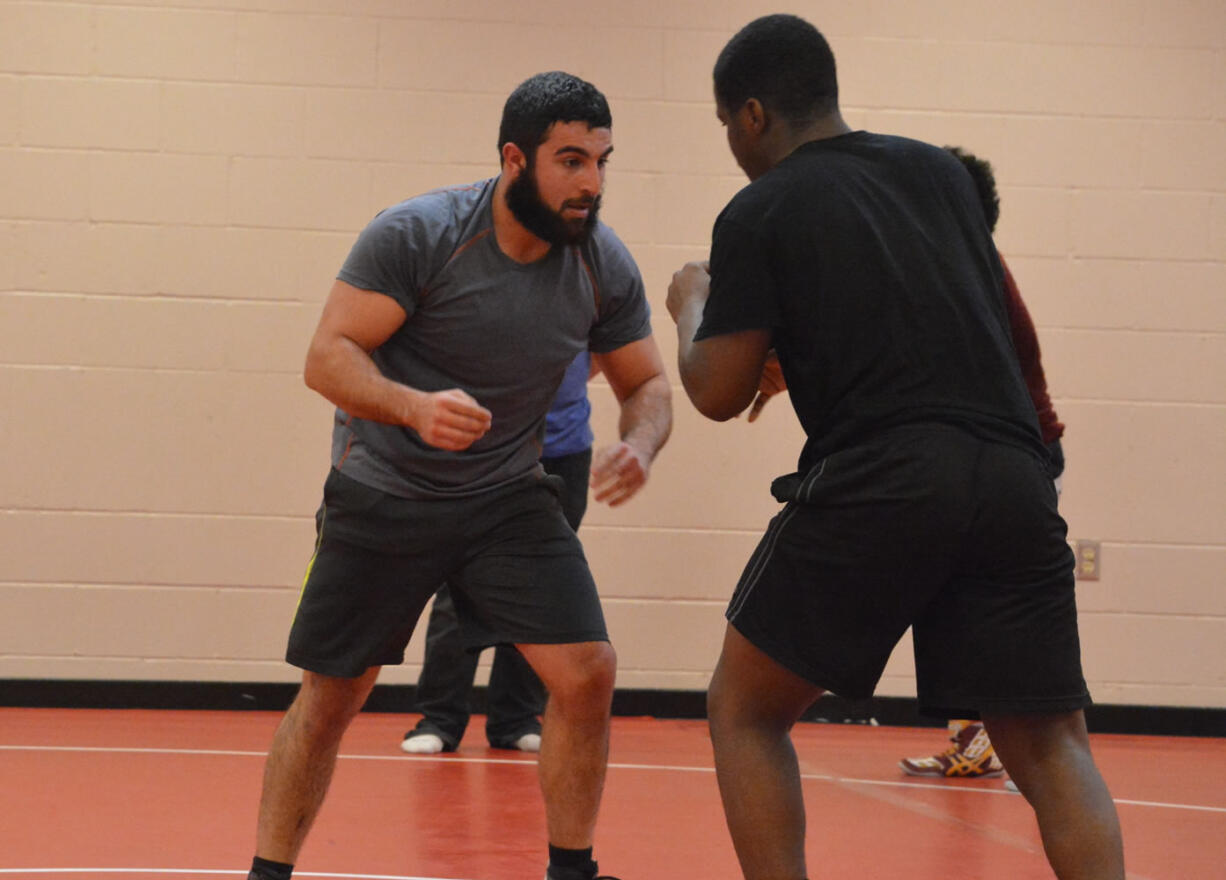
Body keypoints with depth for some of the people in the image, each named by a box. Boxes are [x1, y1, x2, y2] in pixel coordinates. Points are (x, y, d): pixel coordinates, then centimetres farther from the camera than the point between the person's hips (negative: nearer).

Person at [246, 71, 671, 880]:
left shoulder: (605, 266, -8)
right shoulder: (417, 235, -20)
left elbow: (647, 385, 4)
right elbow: (328, 356, -21)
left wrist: (639, 446, -20)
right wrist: (415, 407, -40)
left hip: (509, 496, 3)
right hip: (383, 497, -3)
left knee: (586, 675, -11)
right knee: (330, 698, 4)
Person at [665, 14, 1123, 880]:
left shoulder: (760, 213, 5)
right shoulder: (941, 171, 19)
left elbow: (718, 394, 4)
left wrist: (691, 307, 25)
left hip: (874, 483, -4)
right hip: (1011, 478, 4)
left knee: (745, 712, 15)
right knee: (1052, 749, 7)